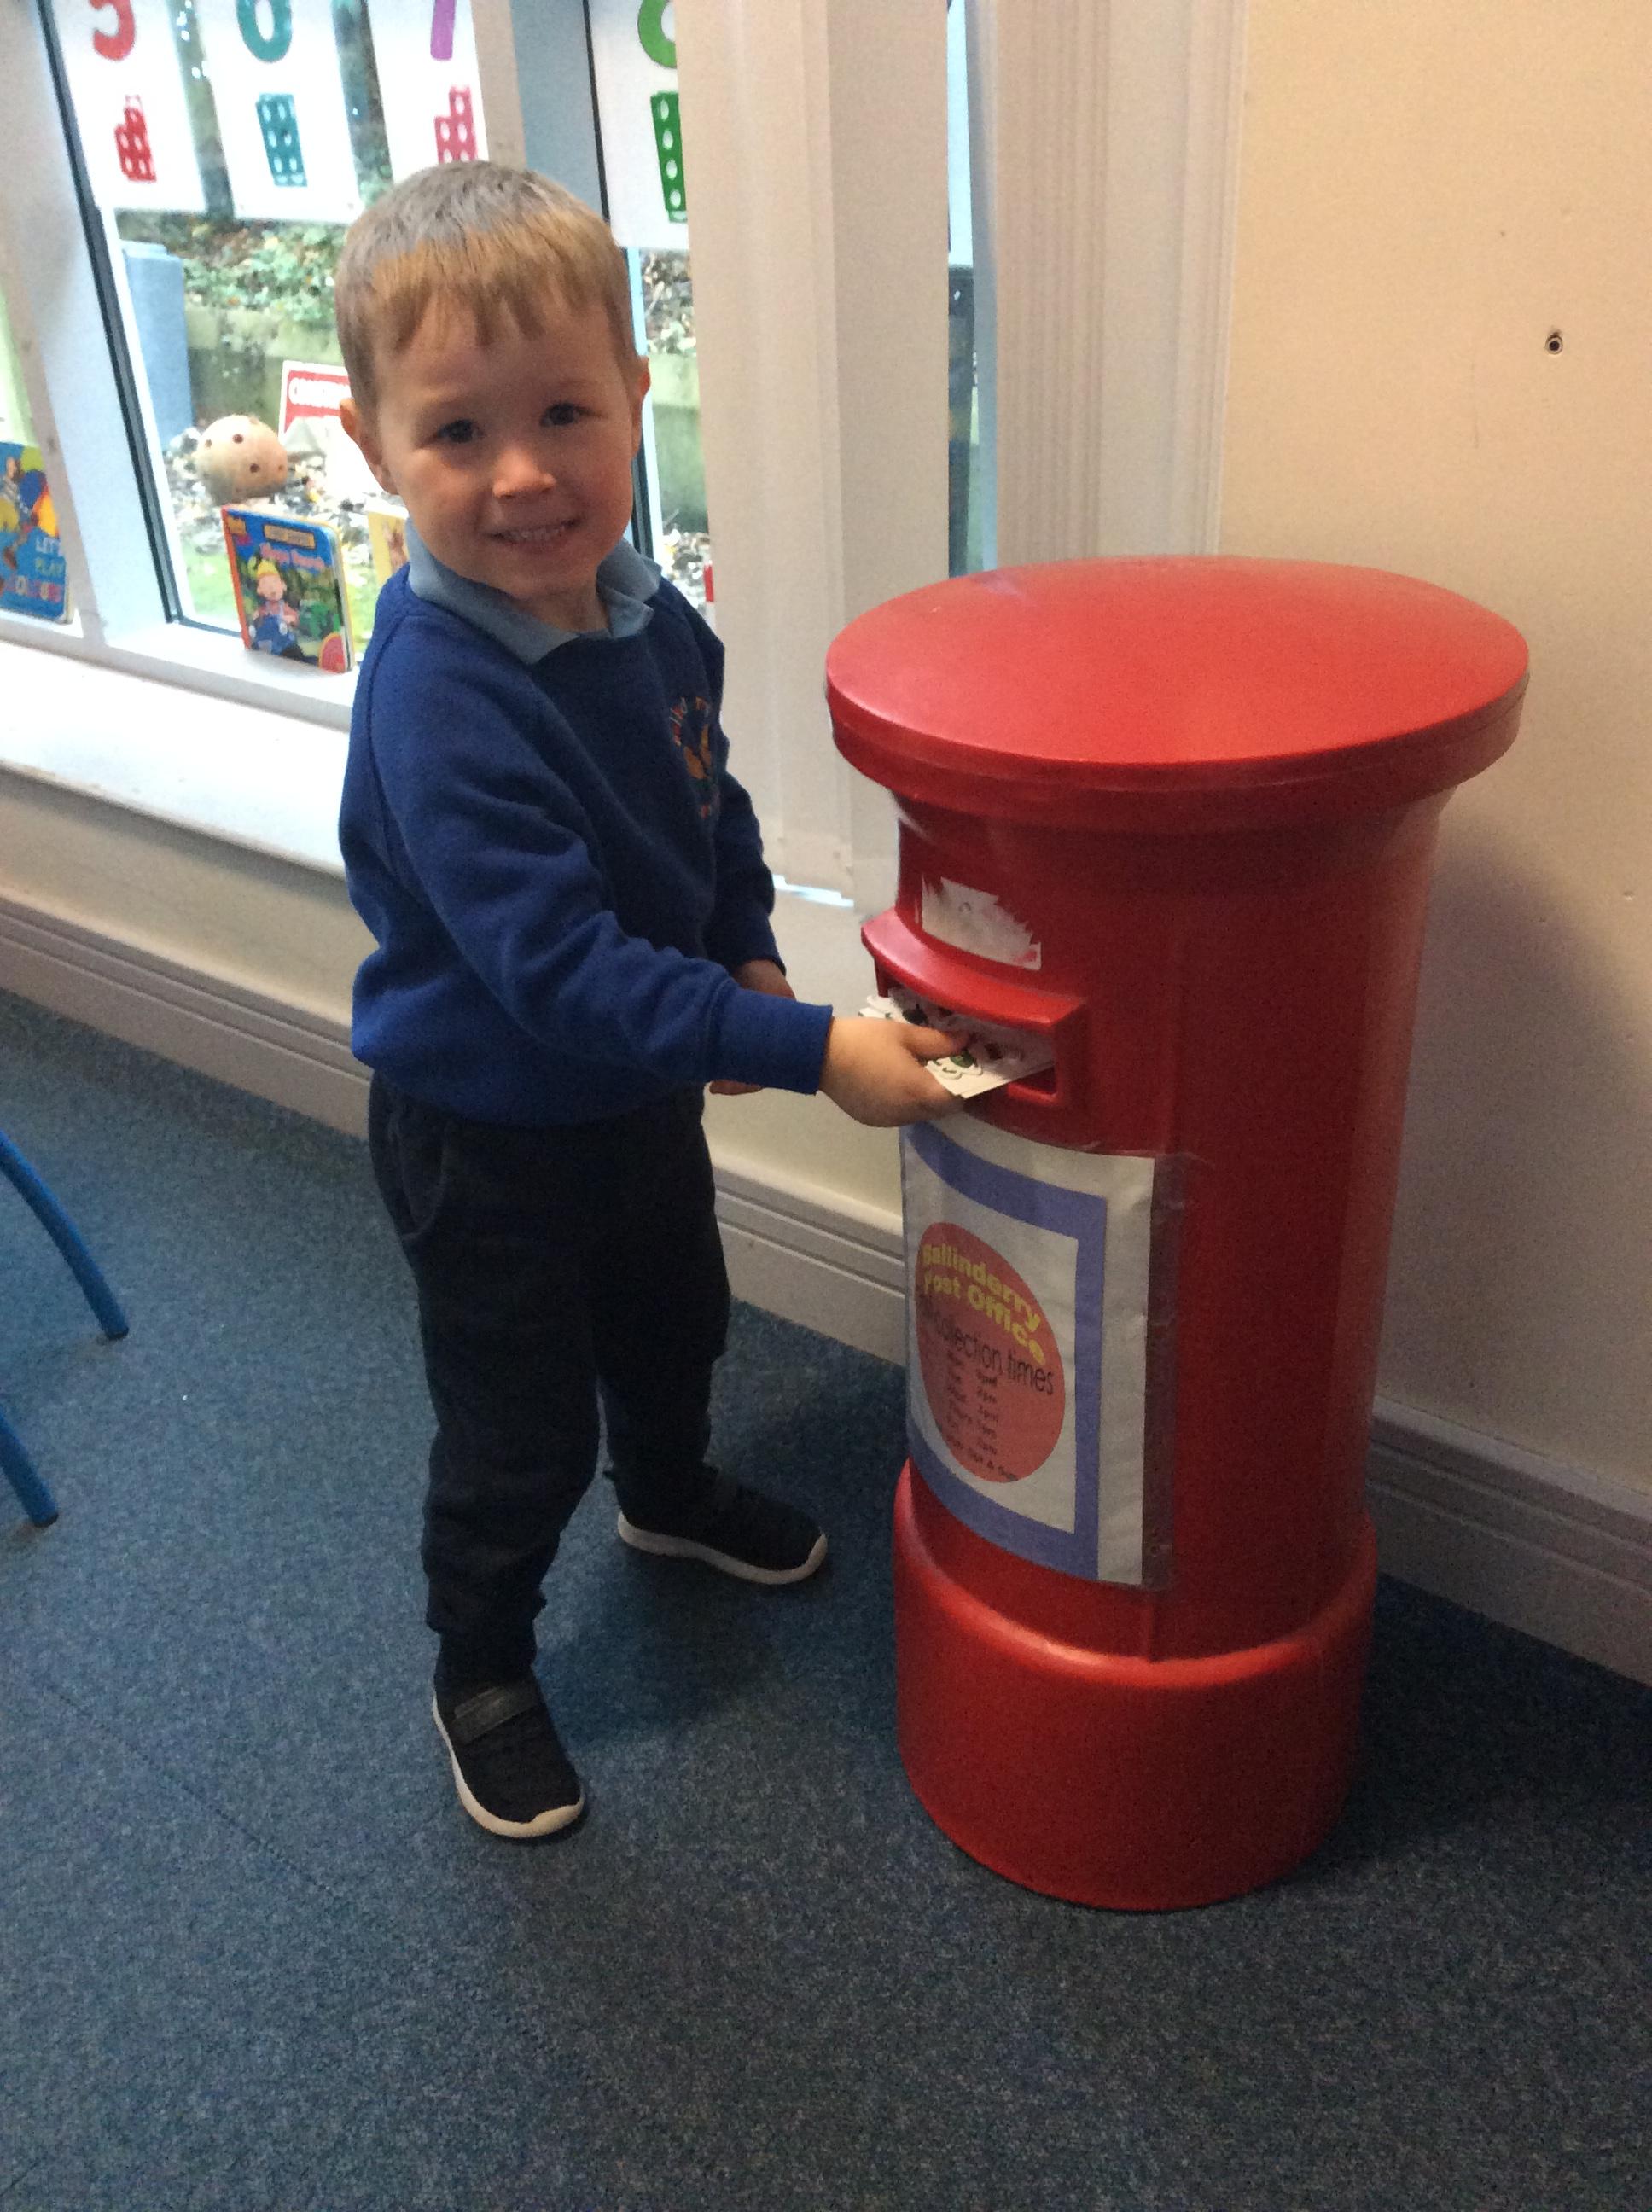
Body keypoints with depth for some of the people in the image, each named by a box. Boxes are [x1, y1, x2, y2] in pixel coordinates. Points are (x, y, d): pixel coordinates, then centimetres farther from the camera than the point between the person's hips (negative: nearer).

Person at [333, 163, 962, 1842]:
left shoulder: (650, 616, -8)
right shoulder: (438, 702, -33)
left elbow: (714, 808, 10)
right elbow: (560, 971, -35)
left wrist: (749, 957, -4)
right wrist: (811, 1050, -35)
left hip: (642, 1087, 8)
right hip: (483, 1134, -7)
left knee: (674, 1323, 30)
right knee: (519, 1435, 9)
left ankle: (670, 1495, 61)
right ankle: (481, 1674, 37)